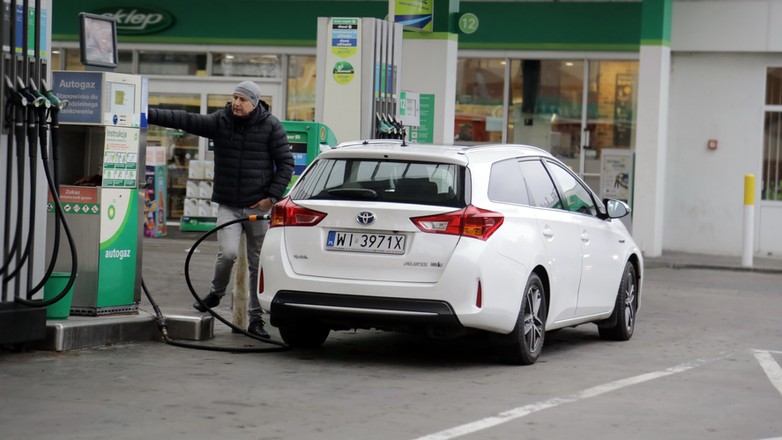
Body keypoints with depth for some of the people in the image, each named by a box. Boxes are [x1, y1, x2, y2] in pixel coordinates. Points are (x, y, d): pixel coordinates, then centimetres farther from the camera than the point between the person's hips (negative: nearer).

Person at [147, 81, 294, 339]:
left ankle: (256, 318, 14)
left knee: (258, 264, 4)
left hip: (258, 206, 0)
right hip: (228, 206, 1)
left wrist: (272, 196, -8)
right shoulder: (220, 122, 1)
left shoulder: (270, 126, -3)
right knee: (228, 252, -18)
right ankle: (216, 293, 12)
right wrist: (149, 114, -17)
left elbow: (286, 163, 0)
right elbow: (184, 120, -6)